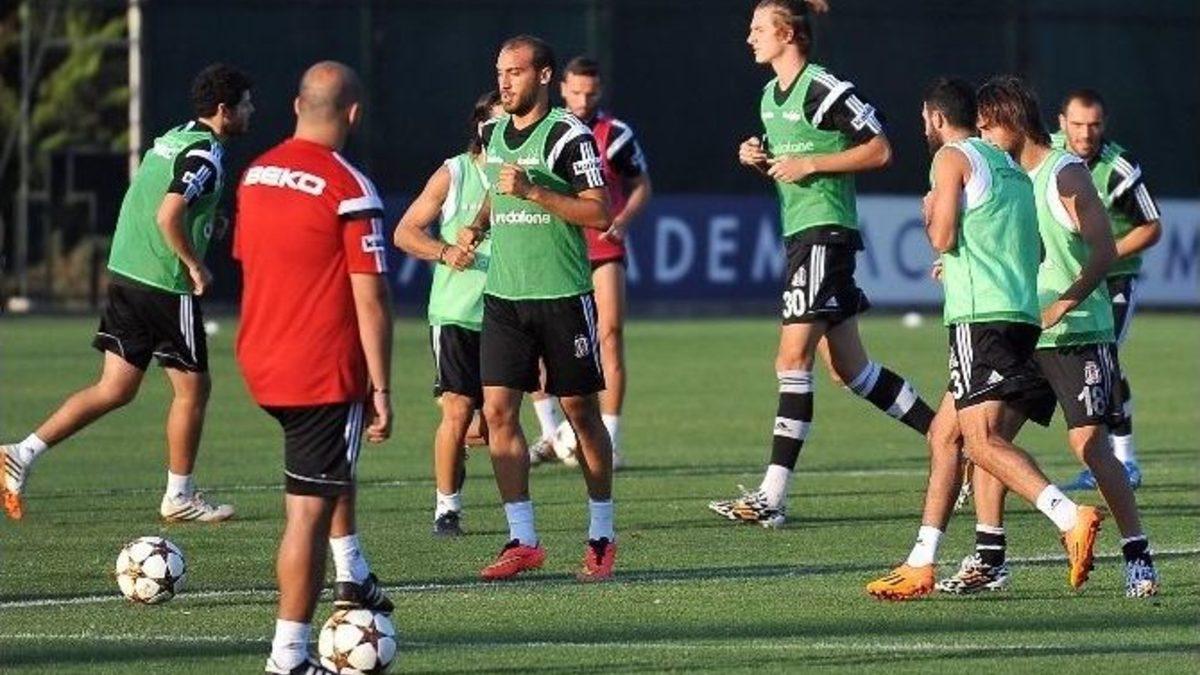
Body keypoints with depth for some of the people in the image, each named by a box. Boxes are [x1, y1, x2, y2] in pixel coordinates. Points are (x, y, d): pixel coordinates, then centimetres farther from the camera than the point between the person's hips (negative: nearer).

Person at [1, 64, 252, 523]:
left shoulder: (173, 139, 14)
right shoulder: (205, 155, -14)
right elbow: (168, 215, -25)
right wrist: (195, 265, -15)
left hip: (125, 274, 9)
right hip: (167, 286, -9)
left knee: (116, 388, 9)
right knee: (193, 388, 6)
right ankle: (179, 498, 15)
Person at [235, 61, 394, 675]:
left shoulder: (254, 175, 5)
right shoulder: (350, 191, -16)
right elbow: (369, 300, -17)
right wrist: (380, 389, -12)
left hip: (260, 365, 7)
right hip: (324, 372, -7)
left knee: (333, 466, 32)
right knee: (308, 509, -3)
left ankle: (352, 578, 35)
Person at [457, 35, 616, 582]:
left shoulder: (568, 136, -10)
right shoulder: (494, 135, 11)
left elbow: (600, 213, -14)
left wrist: (532, 192, -21)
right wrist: (478, 226, 8)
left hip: (563, 296, -6)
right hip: (503, 293, 6)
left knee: (581, 413, 4)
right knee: (497, 410, -4)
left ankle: (601, 537, 16)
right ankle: (522, 541, -1)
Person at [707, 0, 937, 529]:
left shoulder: (825, 90, -13)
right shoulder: (771, 97, 16)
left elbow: (880, 151, -12)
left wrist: (810, 164, -16)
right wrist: (759, 160, 6)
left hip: (825, 230, -10)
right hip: (800, 232, 10)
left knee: (793, 359, -13)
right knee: (850, 368, 11)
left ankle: (773, 497, -15)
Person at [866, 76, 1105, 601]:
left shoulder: (953, 157, -1)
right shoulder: (1011, 168, 23)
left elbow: (942, 238, -10)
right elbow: (1036, 251, 25)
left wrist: (931, 213, 11)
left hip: (981, 317, -9)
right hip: (1021, 316, 9)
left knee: (982, 440, -19)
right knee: (944, 433, 15)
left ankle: (1072, 518, -37)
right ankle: (920, 566, 15)